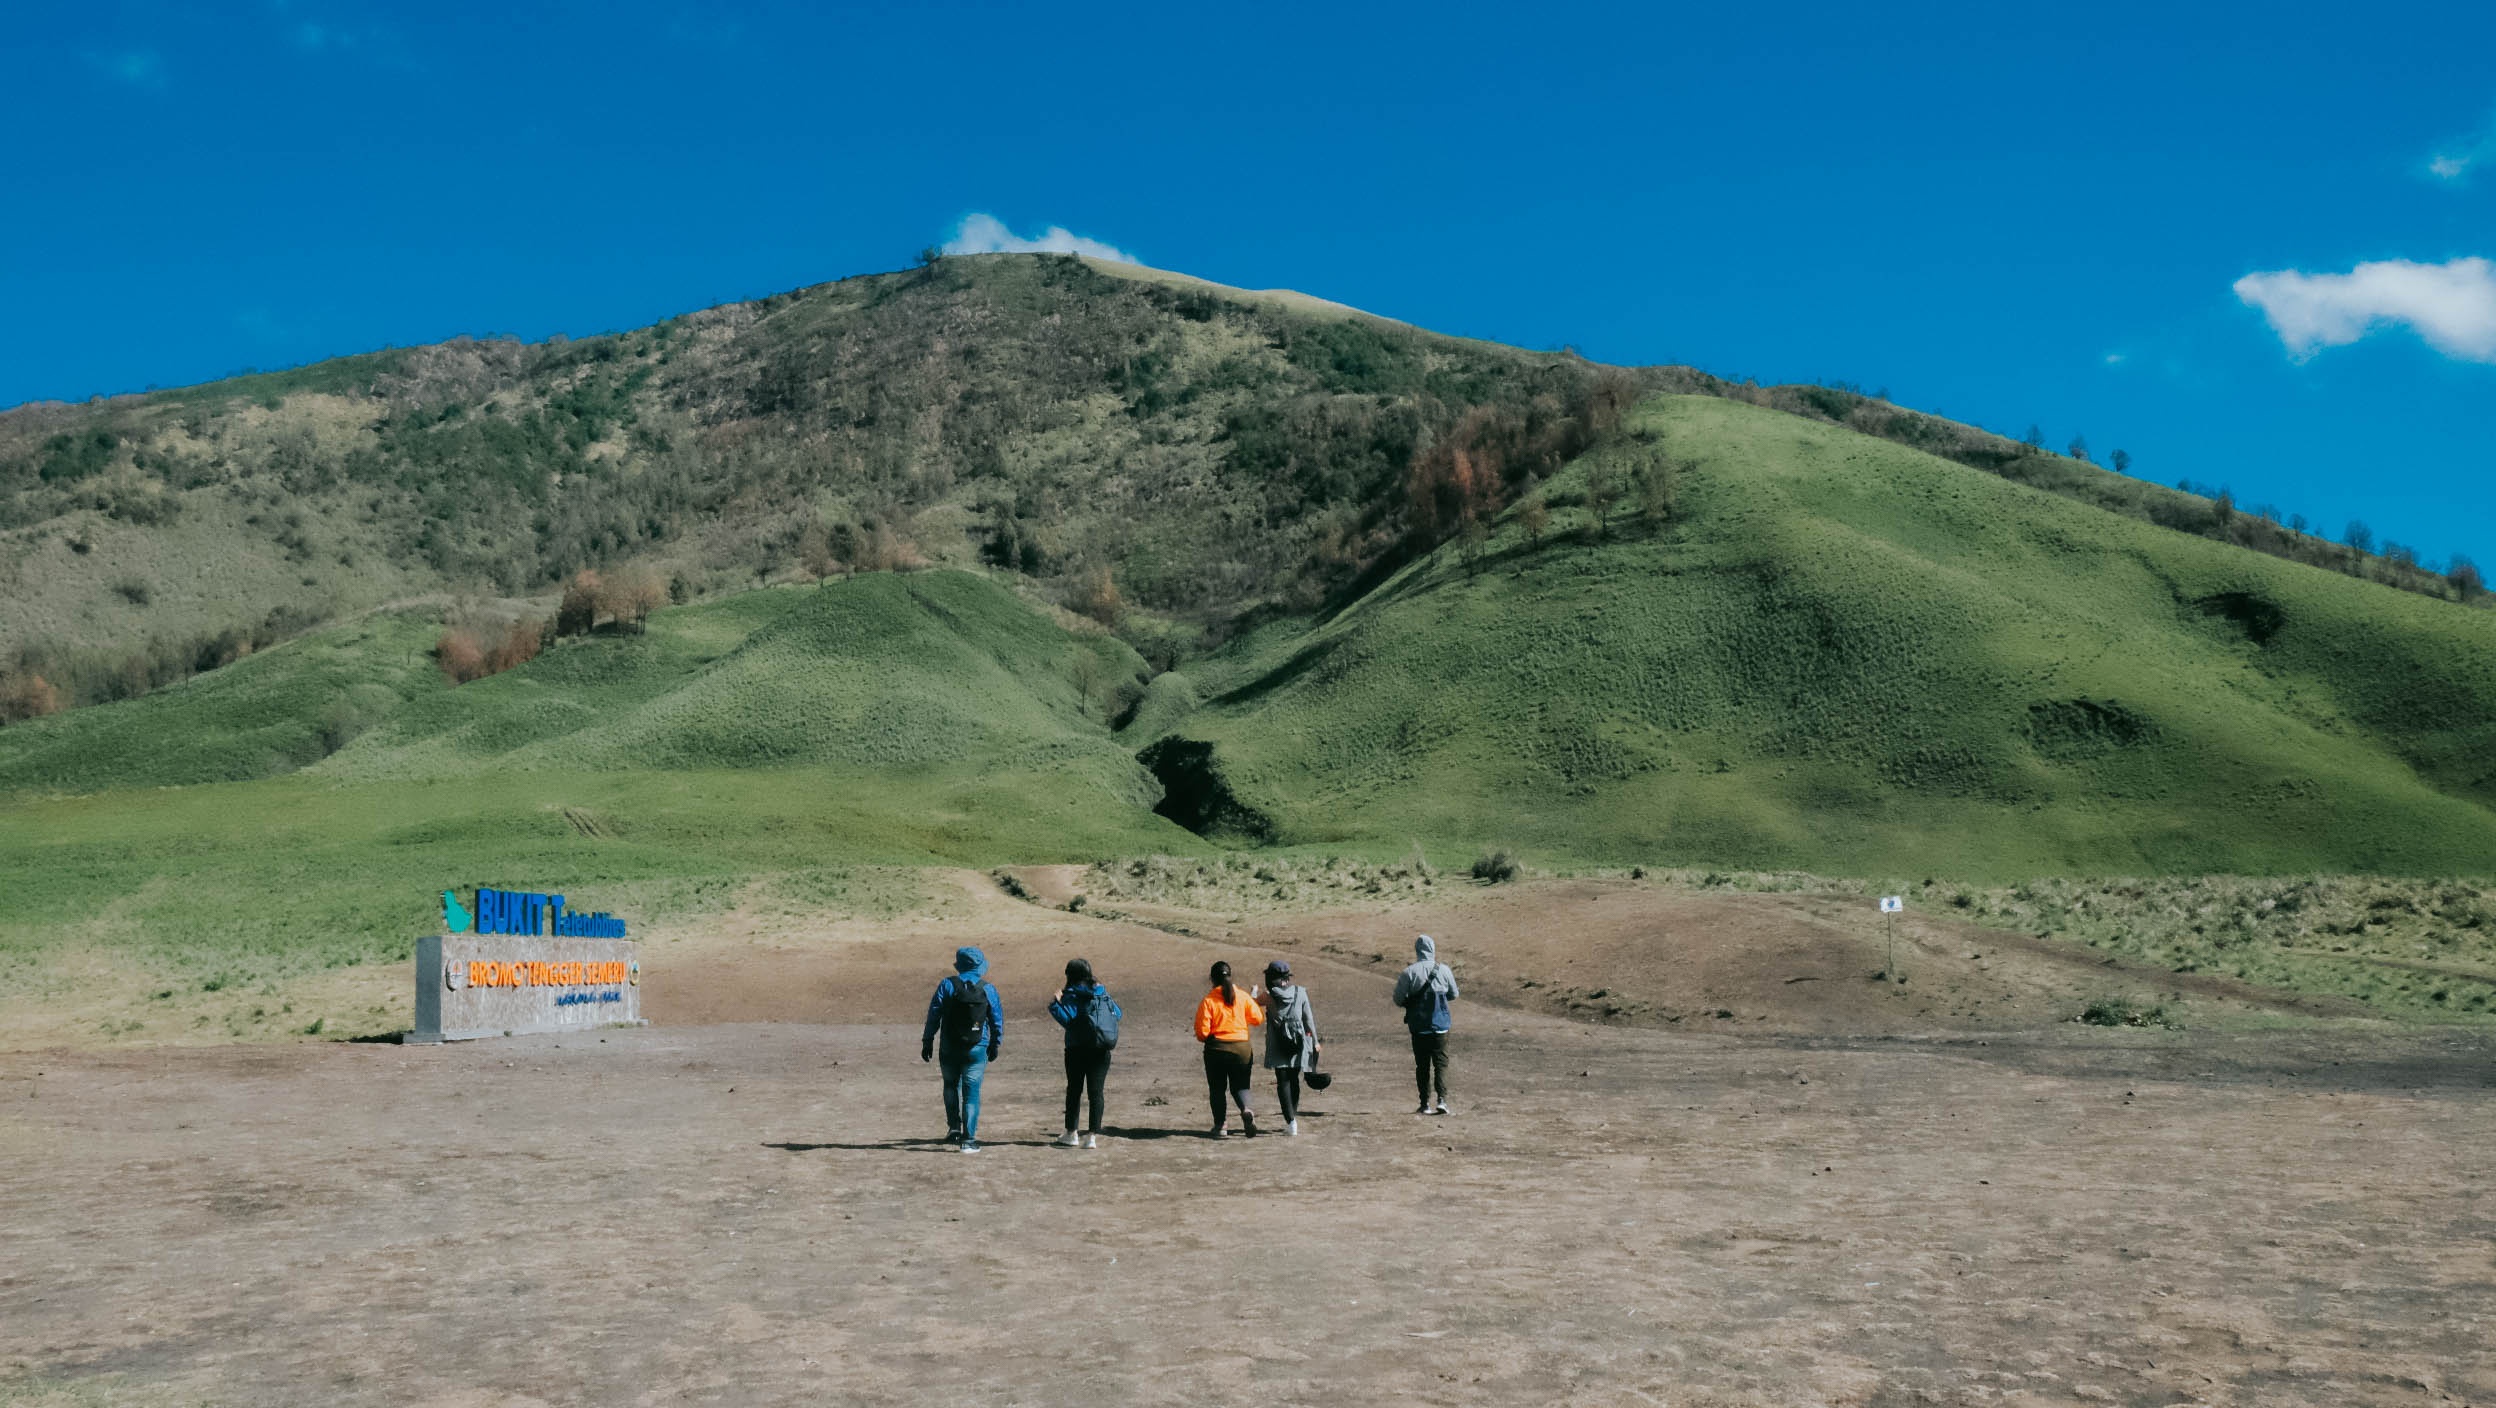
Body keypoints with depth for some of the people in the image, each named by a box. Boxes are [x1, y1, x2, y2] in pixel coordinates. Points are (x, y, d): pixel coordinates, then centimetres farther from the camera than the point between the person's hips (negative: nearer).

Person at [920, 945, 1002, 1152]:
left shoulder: (947, 985, -4)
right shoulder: (988, 989, -1)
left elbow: (934, 1015, -3)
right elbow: (997, 1019, 5)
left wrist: (927, 1041, 5)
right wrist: (995, 1045, 17)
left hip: (949, 1048, 0)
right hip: (976, 1050, 0)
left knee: (951, 1085, 22)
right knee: (971, 1093, 3)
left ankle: (954, 1127, 14)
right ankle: (968, 1139, -1)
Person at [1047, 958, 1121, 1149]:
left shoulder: (1071, 995, -7)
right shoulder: (1103, 993, 7)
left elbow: (1068, 1020, -17)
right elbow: (1117, 1015, 13)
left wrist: (1054, 1005, -9)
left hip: (1077, 1050, -3)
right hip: (1101, 1051, 3)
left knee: (1074, 1090, 11)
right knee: (1096, 1091, 1)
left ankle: (1071, 1133, 18)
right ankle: (1093, 1135, -6)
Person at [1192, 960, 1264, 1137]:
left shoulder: (1208, 1000, -8)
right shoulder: (1243, 997, -2)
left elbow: (1201, 1031, -10)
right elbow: (1258, 1019, 3)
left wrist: (1204, 1038, 12)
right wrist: (1254, 1000, 19)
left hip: (1216, 1049, -2)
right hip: (1242, 1048, 2)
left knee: (1217, 1089, 11)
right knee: (1239, 1086, 12)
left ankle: (1221, 1126, 8)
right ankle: (1246, 1110, -17)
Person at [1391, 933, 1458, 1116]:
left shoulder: (1409, 973, -7)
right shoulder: (1444, 970, -4)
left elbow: (1398, 1000, -4)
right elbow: (1454, 995, 9)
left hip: (1418, 1027, 0)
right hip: (1440, 1026, 0)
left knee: (1422, 1066, 9)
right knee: (1441, 1064, 4)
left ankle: (1425, 1104, 9)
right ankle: (1442, 1099, -13)